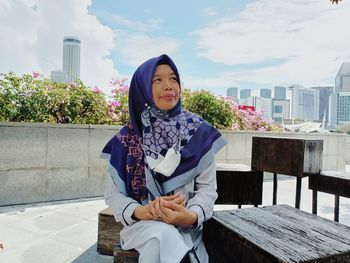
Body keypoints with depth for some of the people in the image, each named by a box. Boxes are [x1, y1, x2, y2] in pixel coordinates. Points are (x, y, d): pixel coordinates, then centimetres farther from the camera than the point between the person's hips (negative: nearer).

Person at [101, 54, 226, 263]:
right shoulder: (127, 138, -2)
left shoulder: (198, 132, -3)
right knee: (163, 237, -32)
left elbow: (207, 187, -2)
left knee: (164, 241, -31)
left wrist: (191, 216, -22)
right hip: (142, 223, 1)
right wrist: (140, 211, -20)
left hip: (185, 224, 0)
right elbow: (113, 194, 0)